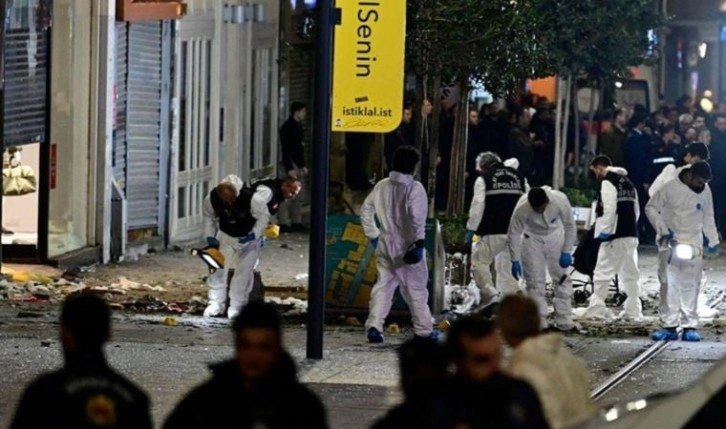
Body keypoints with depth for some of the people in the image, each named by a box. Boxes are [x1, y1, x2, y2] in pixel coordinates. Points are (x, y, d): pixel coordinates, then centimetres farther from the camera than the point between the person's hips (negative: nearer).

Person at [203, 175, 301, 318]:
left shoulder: (253, 199, -35)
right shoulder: (212, 200, -22)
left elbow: (263, 216, -21)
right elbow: (208, 216, -1)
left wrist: (254, 235, -28)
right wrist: (210, 236, -5)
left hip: (249, 238, -3)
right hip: (226, 235, 3)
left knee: (244, 271, -8)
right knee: (218, 267, 1)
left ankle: (236, 307, 1)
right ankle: (216, 304, 12)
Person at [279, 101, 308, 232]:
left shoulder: (298, 126, 14)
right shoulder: (288, 127, -13)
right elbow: (285, 149, -18)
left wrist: (303, 165, 18)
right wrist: (289, 168, -21)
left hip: (297, 165, 9)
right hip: (289, 164, -9)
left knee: (296, 196, 11)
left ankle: (296, 222, 15)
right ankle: (283, 223, -7)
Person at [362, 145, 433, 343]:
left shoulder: (381, 186, 6)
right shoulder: (414, 188, -13)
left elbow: (366, 210, 12)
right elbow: (418, 218, -23)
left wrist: (373, 235, 18)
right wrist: (419, 242, -21)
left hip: (385, 245, 5)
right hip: (407, 246, -5)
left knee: (383, 285, 8)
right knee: (416, 289, 7)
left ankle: (374, 326, -7)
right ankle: (424, 330, 14)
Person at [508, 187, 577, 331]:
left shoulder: (560, 201, -32)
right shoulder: (522, 209, -34)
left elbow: (570, 226, -16)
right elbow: (514, 233, -21)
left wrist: (567, 252, -16)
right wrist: (515, 261, -20)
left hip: (554, 236, 1)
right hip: (532, 238, -1)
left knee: (562, 278, 3)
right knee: (534, 281, -3)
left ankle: (564, 322, 10)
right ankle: (539, 323, 5)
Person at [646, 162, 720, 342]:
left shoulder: (705, 192, 2)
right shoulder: (670, 188, -9)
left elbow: (708, 218, 15)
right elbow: (651, 208, -2)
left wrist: (712, 241, 16)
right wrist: (663, 229, -12)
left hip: (694, 245, 2)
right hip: (670, 243, -2)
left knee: (691, 286, -1)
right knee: (670, 285, -2)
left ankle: (690, 326, 1)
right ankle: (669, 326, 1)